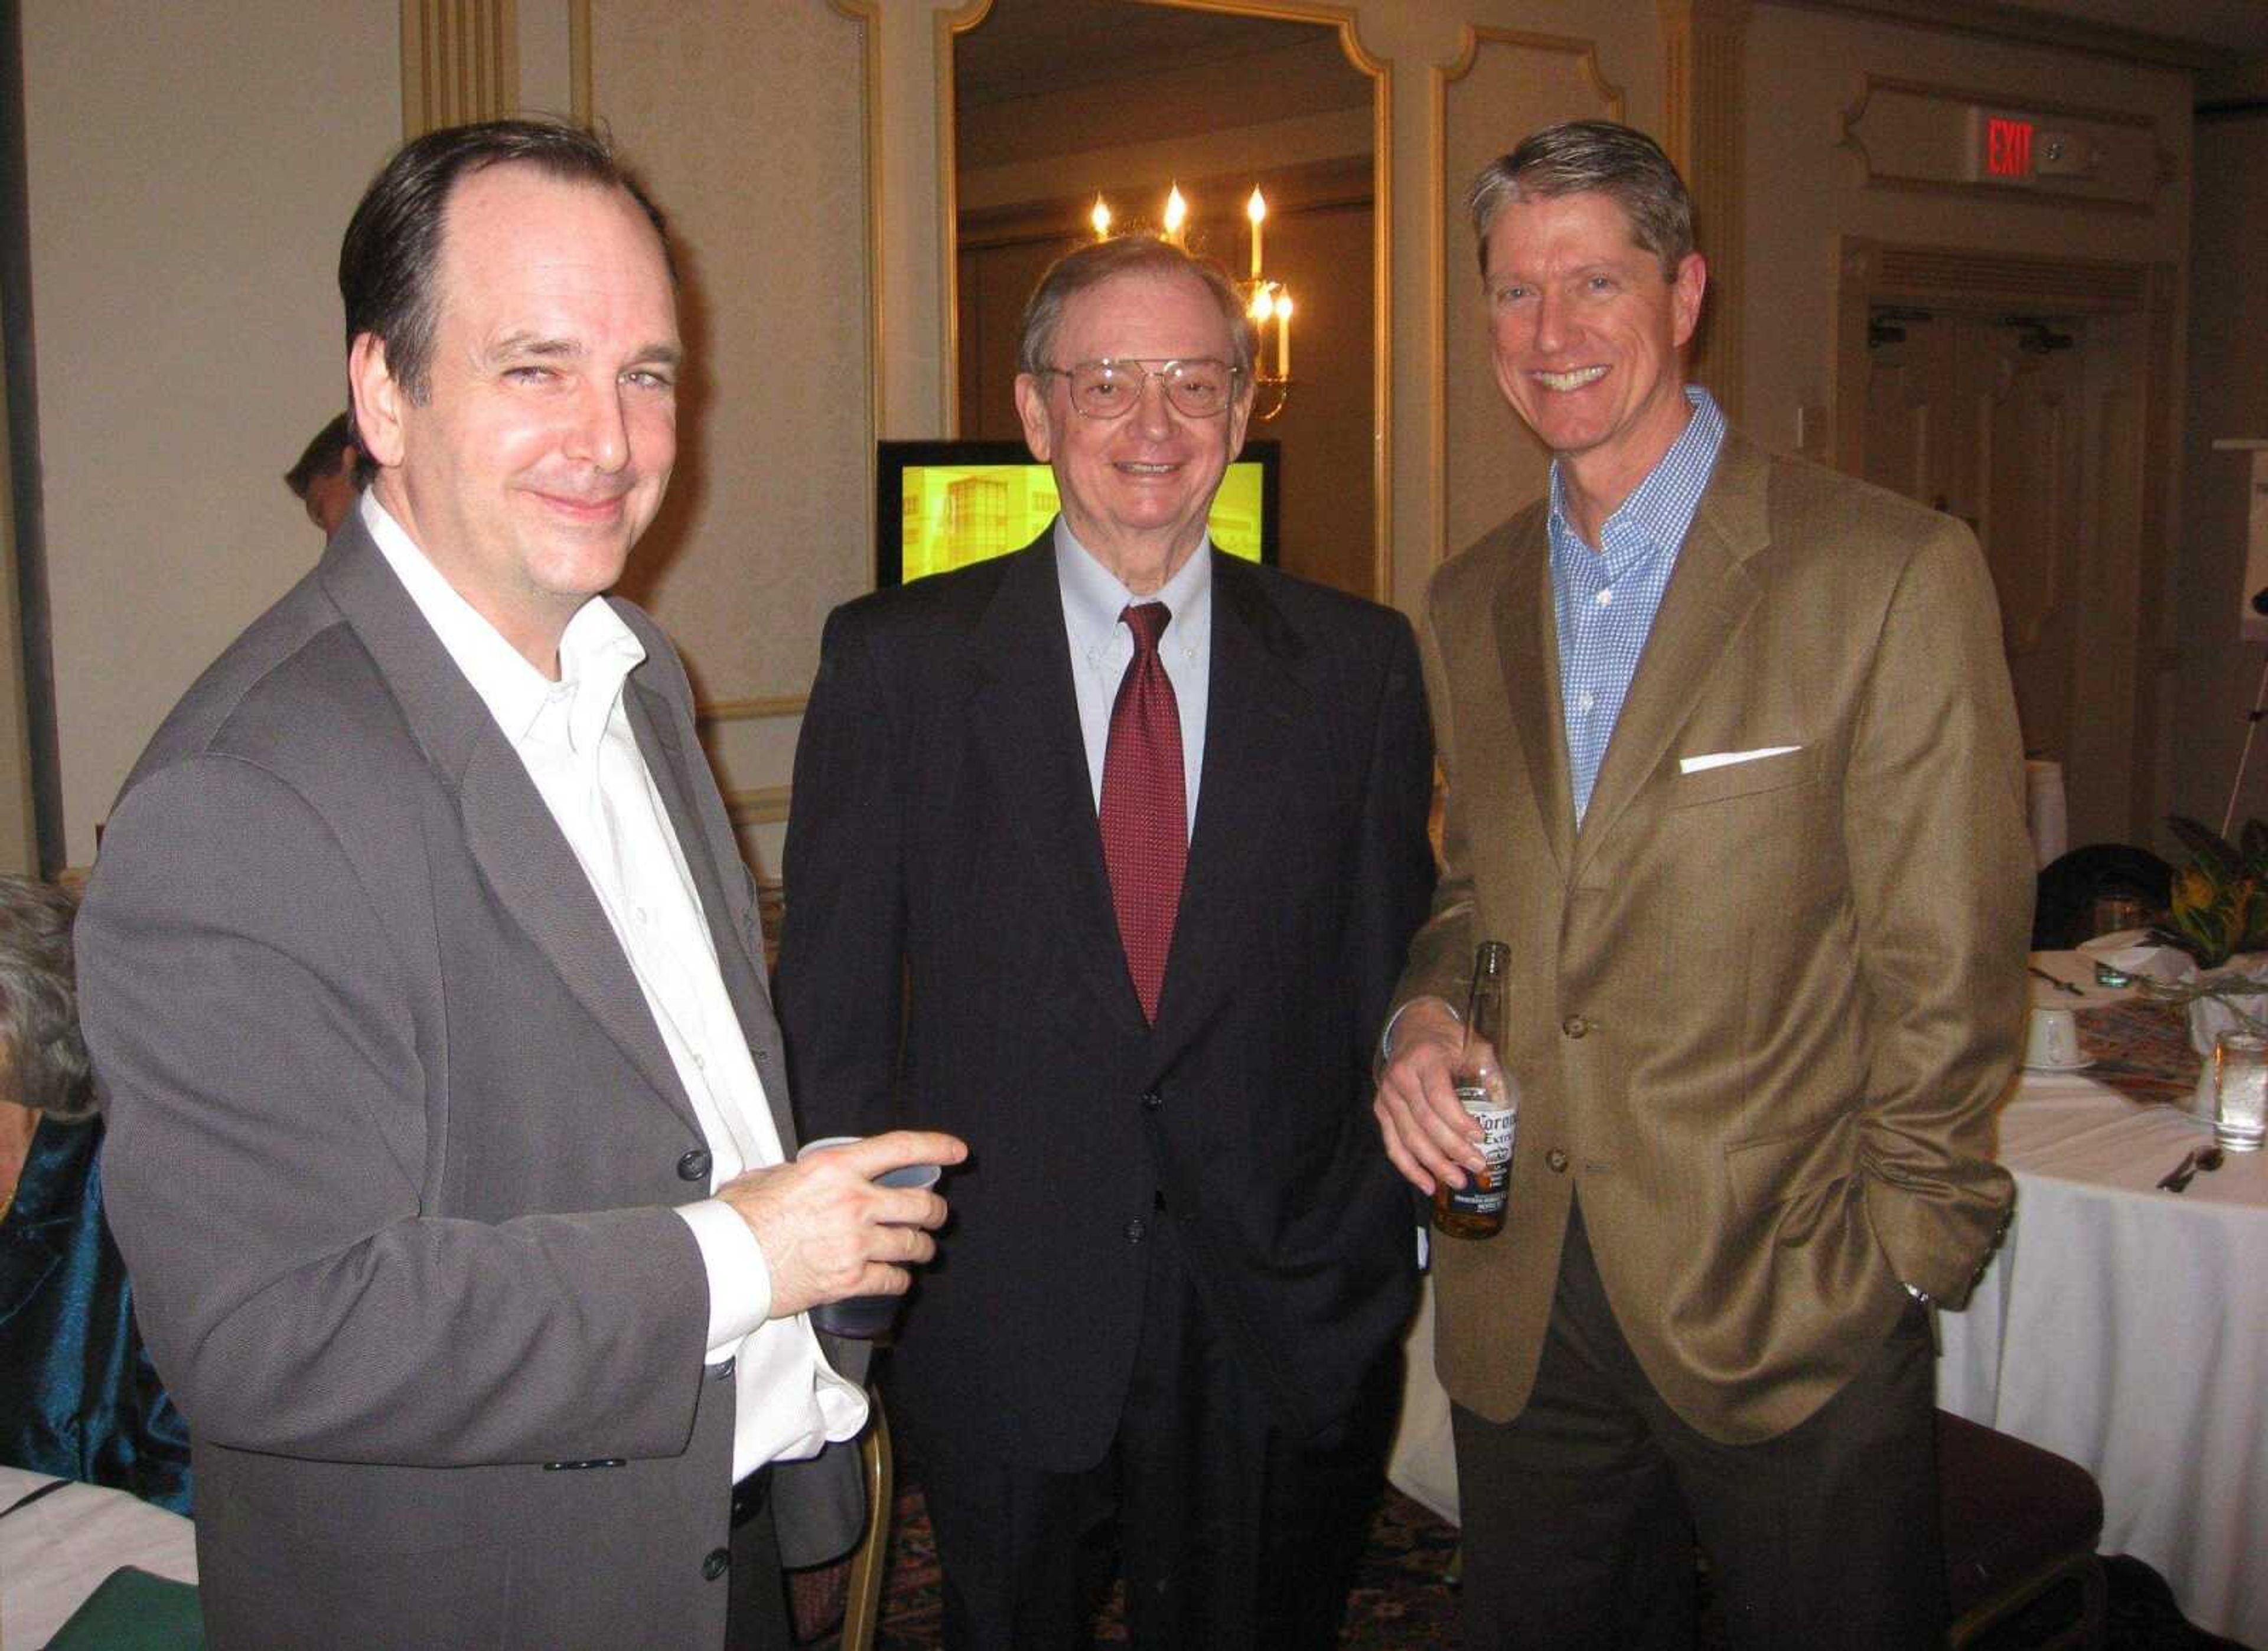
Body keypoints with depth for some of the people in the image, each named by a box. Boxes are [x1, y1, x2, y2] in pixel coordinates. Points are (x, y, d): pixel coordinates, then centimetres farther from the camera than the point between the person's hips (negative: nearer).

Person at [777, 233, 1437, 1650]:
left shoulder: (1358, 664, 0)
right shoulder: (897, 660, -4)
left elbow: (1394, 963, 4)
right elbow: (833, 996, -2)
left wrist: (1389, 1240, 2)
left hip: (1287, 1315, 2)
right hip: (998, 1314, -1)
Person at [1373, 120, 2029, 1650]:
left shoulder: (1896, 572, -10)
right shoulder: (1469, 605, 8)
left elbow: (1949, 966, -9)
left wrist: (1891, 1263, -9)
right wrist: (1423, 1015, -2)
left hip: (1793, 1306, -4)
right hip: (1522, 1317, 5)